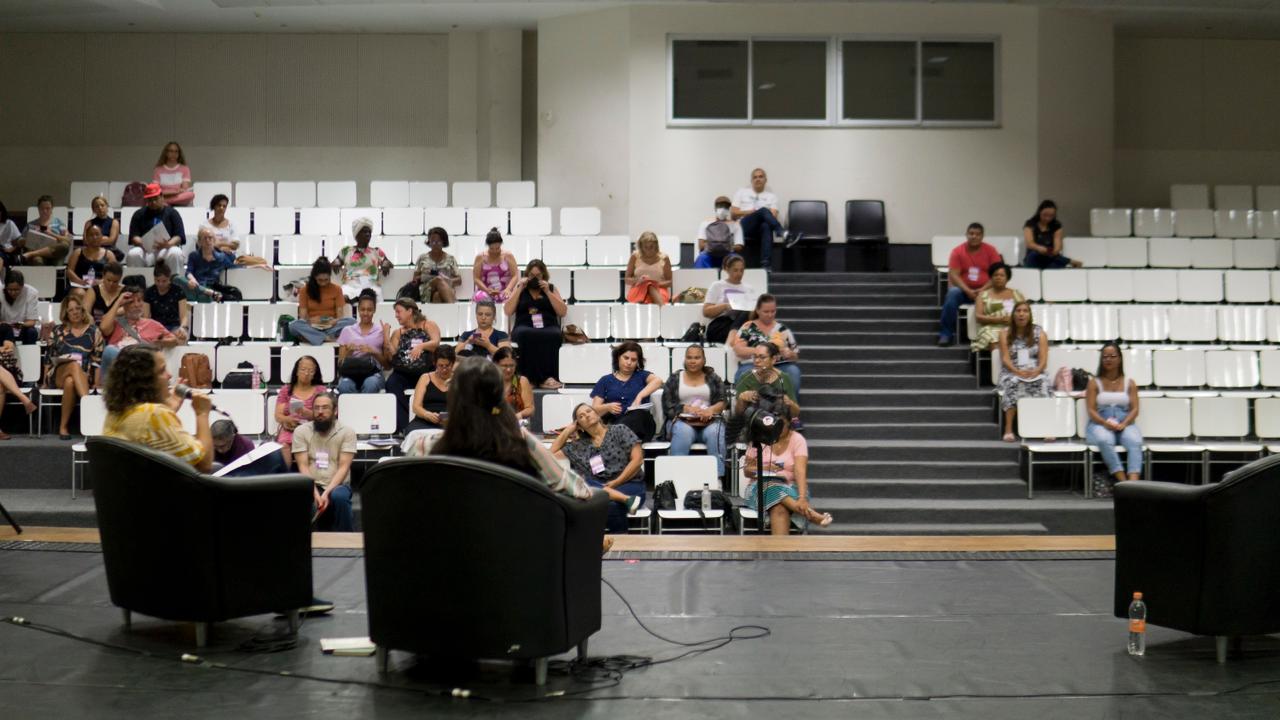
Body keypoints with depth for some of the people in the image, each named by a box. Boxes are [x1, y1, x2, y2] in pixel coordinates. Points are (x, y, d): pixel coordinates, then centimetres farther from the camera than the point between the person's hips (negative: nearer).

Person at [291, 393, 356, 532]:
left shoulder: (347, 432, 1)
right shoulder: (301, 431, 4)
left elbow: (344, 467, -6)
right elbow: (303, 466, -3)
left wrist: (327, 492, -21)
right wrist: (315, 493, -20)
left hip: (337, 485, 0)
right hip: (312, 485, 0)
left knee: (339, 496, -36)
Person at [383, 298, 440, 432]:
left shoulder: (428, 326, 11)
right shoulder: (398, 333, 20)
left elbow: (436, 342, -8)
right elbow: (391, 355, 9)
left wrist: (421, 346, -26)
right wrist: (386, 337, -3)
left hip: (425, 372, -3)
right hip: (402, 373, 3)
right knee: (392, 384, -29)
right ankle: (403, 427, -34)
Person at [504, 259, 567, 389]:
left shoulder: (551, 288, 19)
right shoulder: (519, 288, 19)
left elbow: (562, 312, 7)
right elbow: (508, 311, 7)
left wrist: (547, 292, 1)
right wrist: (520, 289, 3)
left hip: (548, 328, 0)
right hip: (524, 327, 0)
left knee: (554, 335, -37)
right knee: (527, 335, -39)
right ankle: (544, 378, -38)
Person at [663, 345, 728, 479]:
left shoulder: (713, 378, 17)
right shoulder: (674, 378, 15)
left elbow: (723, 401, 6)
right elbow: (667, 405, 5)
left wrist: (710, 410, -16)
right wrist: (688, 408, -13)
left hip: (709, 421, 1)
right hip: (682, 420, 0)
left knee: (715, 433, -35)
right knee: (683, 432, -36)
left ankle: (717, 478, -42)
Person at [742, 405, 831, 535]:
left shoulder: (797, 439, -6)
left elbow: (800, 471, -20)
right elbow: (747, 470, 8)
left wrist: (802, 498, -36)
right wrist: (764, 468, -14)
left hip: (791, 488, -1)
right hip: (762, 486, 1)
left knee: (779, 508, -37)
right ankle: (810, 514, -45)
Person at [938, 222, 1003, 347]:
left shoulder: (991, 250, 1)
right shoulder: (957, 251, -1)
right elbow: (953, 274, -7)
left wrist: (983, 290, -20)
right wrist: (968, 291, -20)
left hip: (985, 290, 0)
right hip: (963, 289, 0)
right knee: (953, 294, -33)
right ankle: (946, 335, -29)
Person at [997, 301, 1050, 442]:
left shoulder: (1040, 334, 10)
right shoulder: (1005, 334, 8)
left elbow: (1043, 359, 1)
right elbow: (1005, 359, -2)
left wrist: (1036, 372, -20)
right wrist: (1018, 372, -20)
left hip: (1035, 373, 1)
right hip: (1012, 373, -1)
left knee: (1041, 384, -35)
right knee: (1013, 383, -37)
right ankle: (1008, 429, -42)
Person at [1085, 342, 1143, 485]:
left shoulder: (1129, 383, 15)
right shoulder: (1095, 383, 11)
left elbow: (1134, 409, 6)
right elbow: (1091, 410, 2)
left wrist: (1123, 424, -14)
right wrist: (1106, 423, -17)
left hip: (1125, 425, 1)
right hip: (1100, 425, -1)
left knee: (1135, 441, -34)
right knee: (1104, 440, -38)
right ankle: (1123, 481, -44)